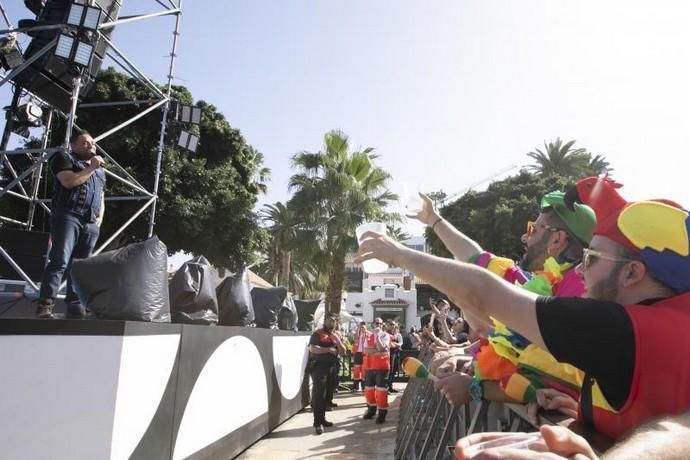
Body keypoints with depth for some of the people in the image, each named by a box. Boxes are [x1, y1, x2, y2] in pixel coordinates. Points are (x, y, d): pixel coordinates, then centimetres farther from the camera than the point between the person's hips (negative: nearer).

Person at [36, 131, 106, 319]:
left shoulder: (100, 170, 27)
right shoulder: (64, 158, 9)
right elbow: (69, 181, -10)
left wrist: (101, 216, 11)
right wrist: (91, 168, -4)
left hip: (91, 223, 6)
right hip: (67, 217, -5)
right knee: (60, 261, -16)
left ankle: (75, 306, 4)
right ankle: (45, 306, -17)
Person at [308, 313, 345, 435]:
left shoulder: (335, 335, 15)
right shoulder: (317, 333, -5)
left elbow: (343, 350, 8)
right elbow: (313, 348, -18)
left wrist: (336, 339, -8)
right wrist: (329, 349, -15)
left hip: (331, 368, 7)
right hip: (318, 367, -7)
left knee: (328, 394, 11)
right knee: (318, 394, -7)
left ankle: (322, 418, 23)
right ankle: (317, 423, -4)